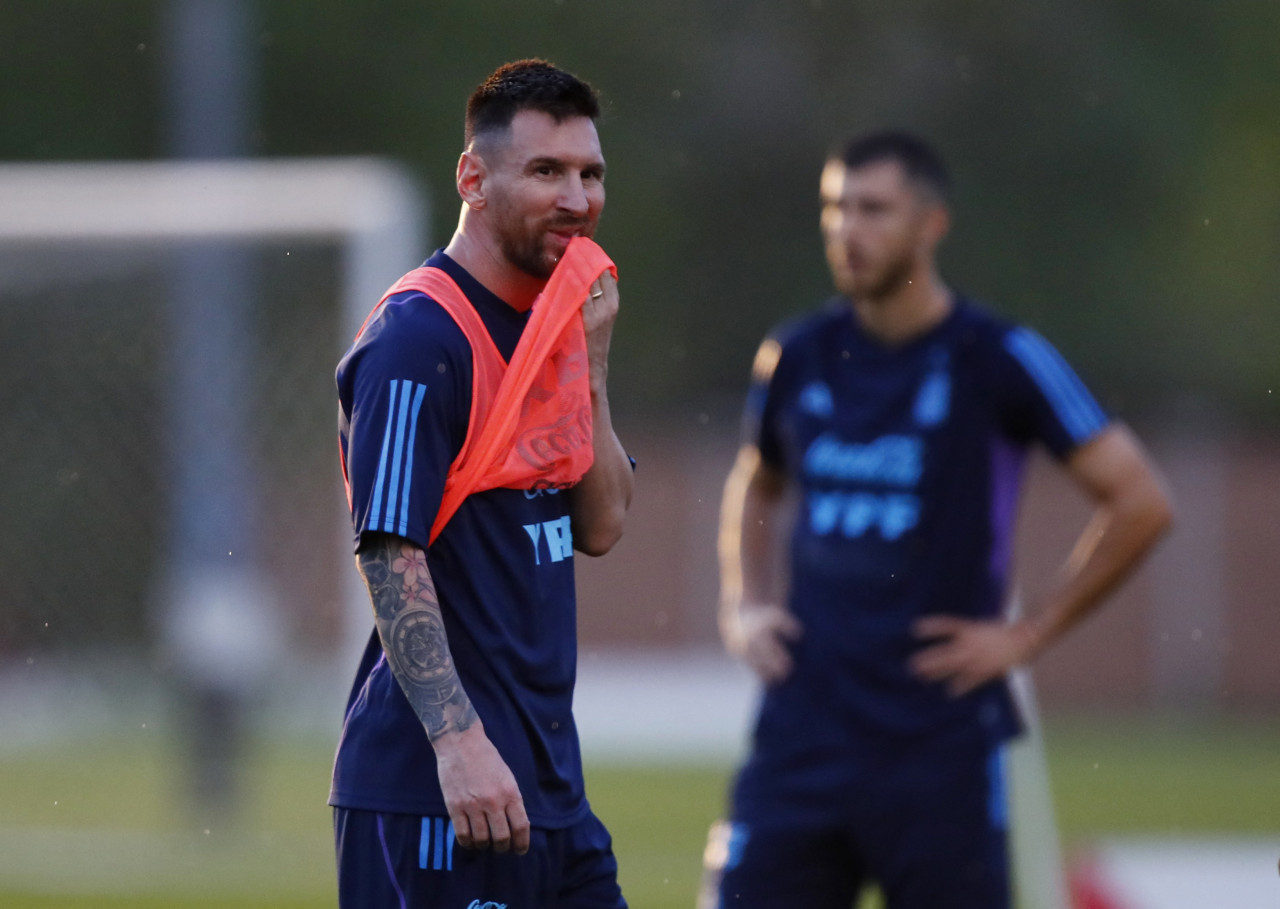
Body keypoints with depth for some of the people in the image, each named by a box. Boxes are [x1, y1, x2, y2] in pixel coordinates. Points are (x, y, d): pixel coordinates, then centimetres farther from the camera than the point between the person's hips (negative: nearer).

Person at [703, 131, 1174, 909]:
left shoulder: (997, 360, -6)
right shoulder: (798, 357, 9)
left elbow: (1141, 502, -6)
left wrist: (1030, 634, -7)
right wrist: (744, 606, 13)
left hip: (942, 744, -4)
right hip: (801, 731, 4)